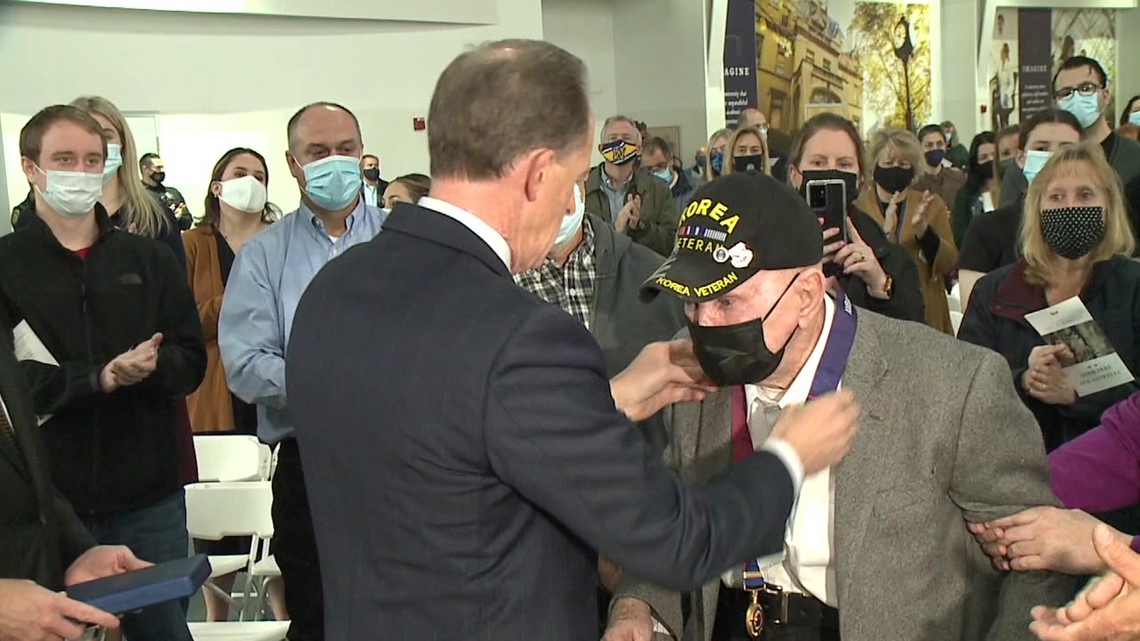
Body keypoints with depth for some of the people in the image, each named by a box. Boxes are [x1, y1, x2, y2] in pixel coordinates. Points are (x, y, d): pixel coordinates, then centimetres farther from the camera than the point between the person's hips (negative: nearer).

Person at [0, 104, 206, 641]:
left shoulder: (149, 260, 10)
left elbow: (191, 361, 5)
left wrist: (151, 366, -16)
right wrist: (100, 379, -20)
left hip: (149, 499, 2)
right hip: (46, 501, -2)